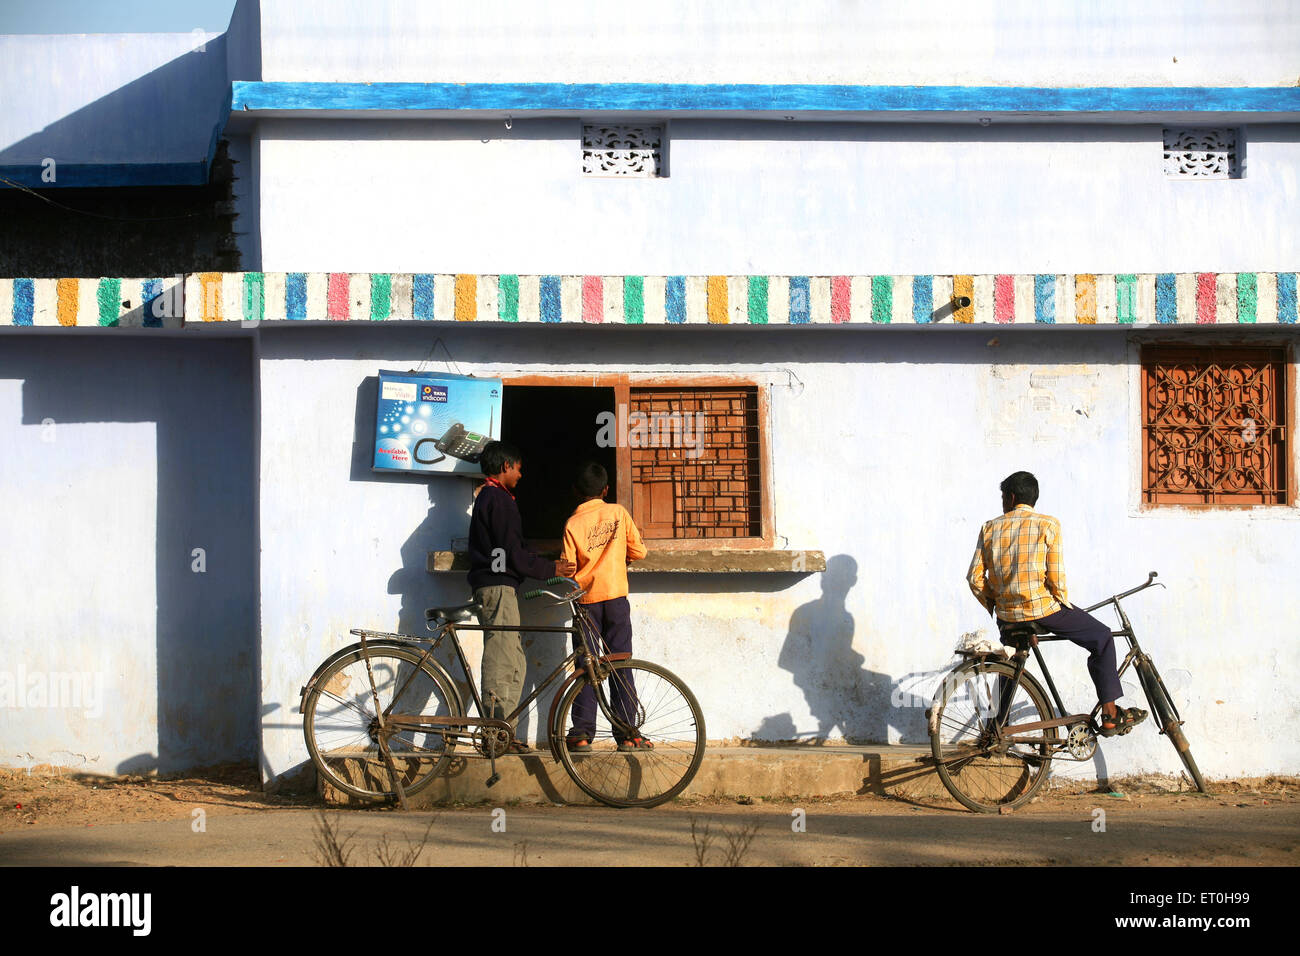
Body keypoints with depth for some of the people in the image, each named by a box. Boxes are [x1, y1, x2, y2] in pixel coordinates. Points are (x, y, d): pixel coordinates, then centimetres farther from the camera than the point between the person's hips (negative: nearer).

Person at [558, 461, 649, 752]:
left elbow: (568, 568, -5)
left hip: (586, 600, -1)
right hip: (616, 597, 1)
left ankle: (582, 733, -2)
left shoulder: (572, 523, -2)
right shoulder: (618, 513, 2)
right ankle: (627, 733, 1)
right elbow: (639, 551, 5)